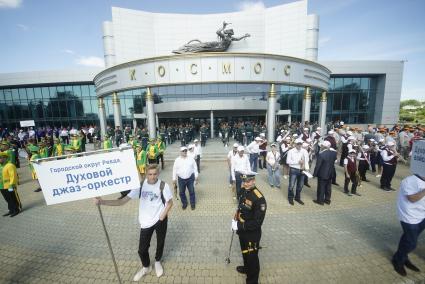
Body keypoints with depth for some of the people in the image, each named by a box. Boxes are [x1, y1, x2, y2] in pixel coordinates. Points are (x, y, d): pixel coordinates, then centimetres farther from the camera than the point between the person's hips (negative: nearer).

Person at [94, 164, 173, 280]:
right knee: (142, 249, 10)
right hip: (146, 222, 2)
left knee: (160, 243, 19)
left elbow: (170, 203, -6)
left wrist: (162, 217, -11)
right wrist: (102, 202, -23)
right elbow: (123, 201, -14)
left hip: (160, 220, -1)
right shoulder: (140, 185, -11)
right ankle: (146, 267, 43)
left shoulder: (163, 186, -17)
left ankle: (157, 262, 52)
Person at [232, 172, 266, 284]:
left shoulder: (259, 198, -31)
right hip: (242, 230, 7)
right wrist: (235, 220, 0)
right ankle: (246, 268, 57)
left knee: (251, 256, 15)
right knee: (244, 251, 30)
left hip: (252, 234, -7)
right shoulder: (244, 191, -8)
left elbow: (257, 222, -28)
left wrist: (239, 226, -26)